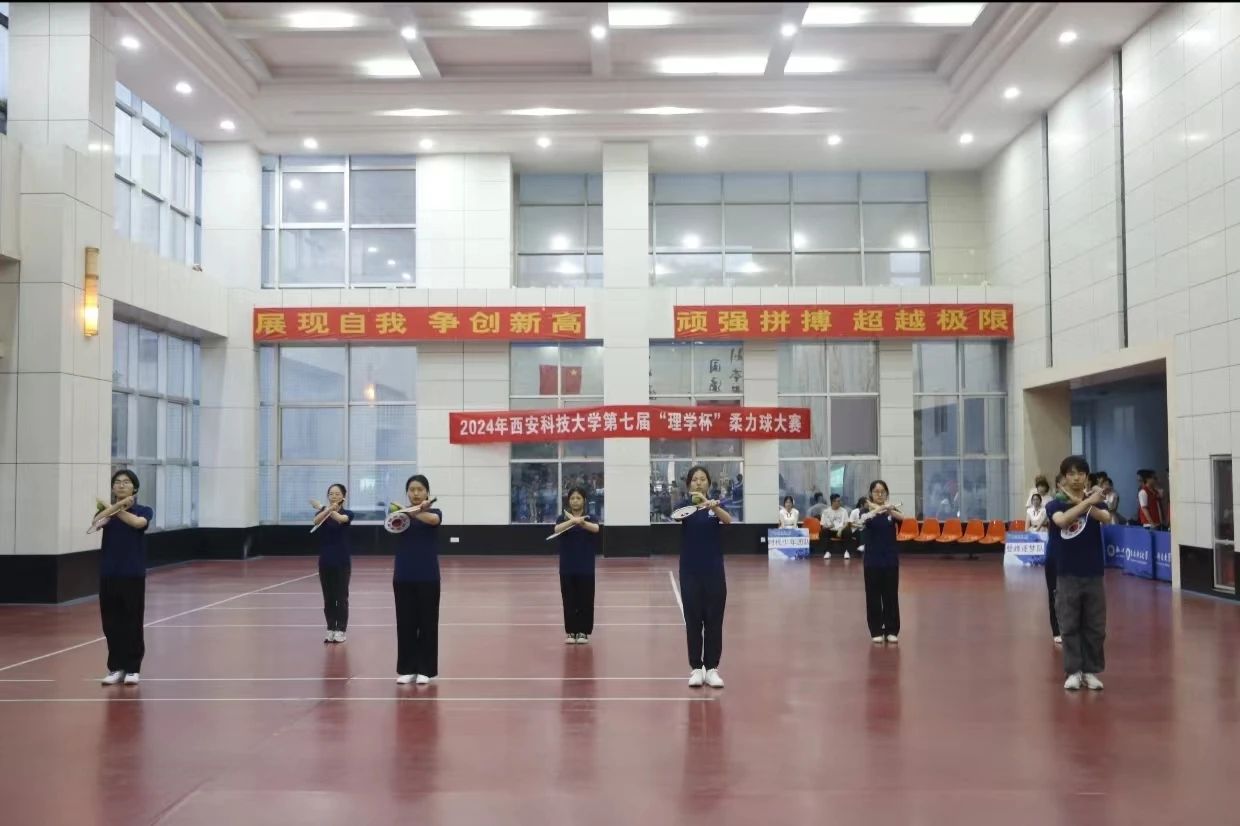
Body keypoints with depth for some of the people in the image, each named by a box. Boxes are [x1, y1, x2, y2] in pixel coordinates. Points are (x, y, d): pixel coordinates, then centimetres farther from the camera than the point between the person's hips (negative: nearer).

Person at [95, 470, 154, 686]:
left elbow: (138, 523, -23)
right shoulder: (106, 510, 6)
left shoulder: (144, 511, 1)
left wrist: (115, 509, -24)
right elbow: (96, 521, -18)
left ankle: (133, 668, 9)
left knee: (132, 623, 0)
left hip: (133, 575, -2)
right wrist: (117, 505, -34)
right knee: (111, 624, 6)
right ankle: (116, 668, 16)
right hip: (109, 574, 2)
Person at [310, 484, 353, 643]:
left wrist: (322, 508, -31)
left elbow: (341, 519, -28)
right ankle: (331, 630, 15)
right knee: (328, 597, 8)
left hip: (342, 561, -2)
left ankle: (340, 631, 6)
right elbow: (316, 521, -23)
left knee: (341, 597, 0)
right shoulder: (321, 512, 2)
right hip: (325, 560, 3)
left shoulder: (347, 513, -3)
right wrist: (327, 509, -42)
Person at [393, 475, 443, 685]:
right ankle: (407, 669, 16)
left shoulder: (434, 512, -2)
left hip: (428, 576, -2)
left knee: (427, 622, 3)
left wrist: (416, 512, -50)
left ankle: (425, 669, 12)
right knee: (405, 622, 7)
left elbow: (433, 519, -27)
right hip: (403, 576, 2)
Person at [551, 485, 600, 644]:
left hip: (586, 567, 0)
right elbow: (557, 529, -23)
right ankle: (571, 632, 14)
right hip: (567, 567, 1)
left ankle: (583, 632, 13)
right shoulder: (563, 517, 1)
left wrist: (578, 521, -43)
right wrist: (573, 520, -43)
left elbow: (595, 528, -25)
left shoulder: (590, 517, -1)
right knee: (569, 600, 5)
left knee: (585, 600, 3)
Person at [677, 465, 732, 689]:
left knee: (714, 621, 4)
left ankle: (712, 668, 12)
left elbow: (728, 520, -24)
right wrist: (692, 503, -48)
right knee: (693, 621, 3)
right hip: (690, 572, 0)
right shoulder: (684, 506, -1)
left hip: (714, 572, 1)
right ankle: (696, 668, 12)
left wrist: (712, 505, -44)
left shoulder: (717, 505, 0)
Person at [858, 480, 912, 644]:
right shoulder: (867, 510, -2)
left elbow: (903, 518, -21)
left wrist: (889, 510, -40)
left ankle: (892, 631, 14)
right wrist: (878, 509, -44)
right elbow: (865, 518, -27)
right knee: (873, 596, 3)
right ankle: (876, 631, 12)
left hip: (891, 559, 1)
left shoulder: (892, 510, 1)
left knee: (891, 595, 5)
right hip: (872, 560, -1)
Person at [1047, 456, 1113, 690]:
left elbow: (1106, 519, -20)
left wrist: (1079, 501, -32)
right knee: (1070, 626, 3)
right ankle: (1073, 672, 12)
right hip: (1067, 575, -2)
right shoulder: (1055, 504, -5)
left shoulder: (1095, 501, 2)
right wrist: (1087, 501, -36)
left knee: (1095, 627, 7)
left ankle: (1091, 671, 18)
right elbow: (1062, 521, -28)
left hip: (1093, 574, 2)